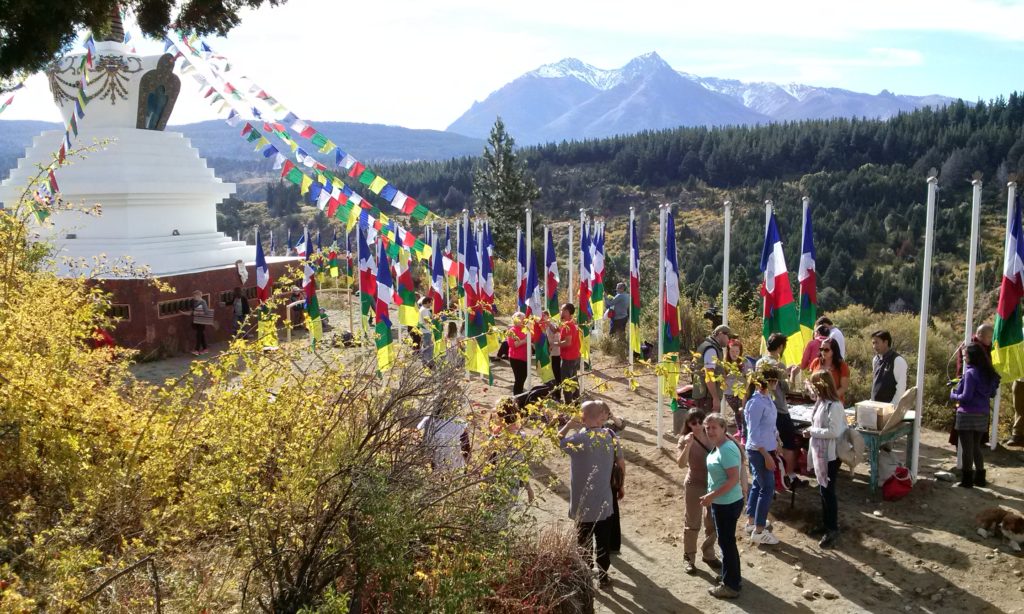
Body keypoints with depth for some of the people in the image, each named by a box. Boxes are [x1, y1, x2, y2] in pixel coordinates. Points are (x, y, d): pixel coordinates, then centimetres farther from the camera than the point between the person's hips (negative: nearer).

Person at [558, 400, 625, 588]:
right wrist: (621, 485, 19)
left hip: (584, 503, -4)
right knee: (603, 539, 17)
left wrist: (569, 425, 0)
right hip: (604, 502, 4)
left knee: (585, 541, 11)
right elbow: (621, 464, 5)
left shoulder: (580, 438, -22)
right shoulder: (610, 436, -6)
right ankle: (603, 575, 27)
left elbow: (557, 442, -9)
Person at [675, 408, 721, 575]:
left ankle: (708, 554, 36)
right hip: (694, 486, -5)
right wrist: (687, 445, -35)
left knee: (713, 523, 17)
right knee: (692, 524, 7)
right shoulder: (685, 439, -13)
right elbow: (681, 464, -25)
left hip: (713, 484, 5)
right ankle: (688, 557, 23)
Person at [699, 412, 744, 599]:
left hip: (727, 504, -10)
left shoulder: (726, 449, -25)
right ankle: (733, 579, 34)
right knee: (727, 542, 20)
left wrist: (712, 496, -25)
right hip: (723, 502, 10)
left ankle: (730, 586, 15)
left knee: (727, 543, 2)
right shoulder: (719, 446, 5)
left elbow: (734, 479, -28)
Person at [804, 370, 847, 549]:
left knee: (828, 490, -1)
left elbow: (834, 431, -26)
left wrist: (812, 431, -18)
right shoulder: (821, 402, 6)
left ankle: (833, 529, 11)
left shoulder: (834, 406, -22)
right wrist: (811, 431, 1)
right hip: (820, 453, 9)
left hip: (830, 455, -9)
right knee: (822, 490, 18)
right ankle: (827, 523, 31)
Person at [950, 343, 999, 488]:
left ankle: (967, 480, 6)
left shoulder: (970, 372, -16)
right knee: (976, 447, 19)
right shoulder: (988, 373, 7)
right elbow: (992, 394, 16)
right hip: (982, 415, 7)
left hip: (967, 415, -7)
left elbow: (966, 396, -18)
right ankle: (980, 478, 24)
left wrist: (953, 395, -1)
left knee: (967, 449, 1)